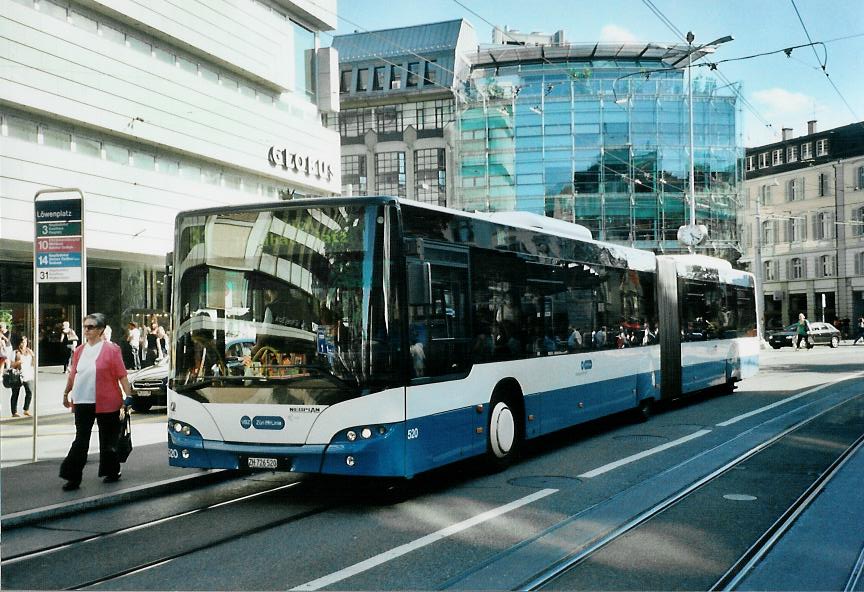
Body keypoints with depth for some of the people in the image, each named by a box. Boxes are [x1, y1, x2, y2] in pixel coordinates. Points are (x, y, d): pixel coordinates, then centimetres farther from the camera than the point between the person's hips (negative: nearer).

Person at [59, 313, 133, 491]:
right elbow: (73, 374, 19)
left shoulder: (111, 349, -7)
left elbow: (122, 375, -8)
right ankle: (73, 477, 4)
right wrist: (66, 393, 26)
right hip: (83, 402, 3)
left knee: (108, 439, 9)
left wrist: (128, 397, -10)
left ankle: (112, 471, 23)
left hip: (106, 403, -3)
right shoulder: (79, 350, 7)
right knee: (81, 440, 1)